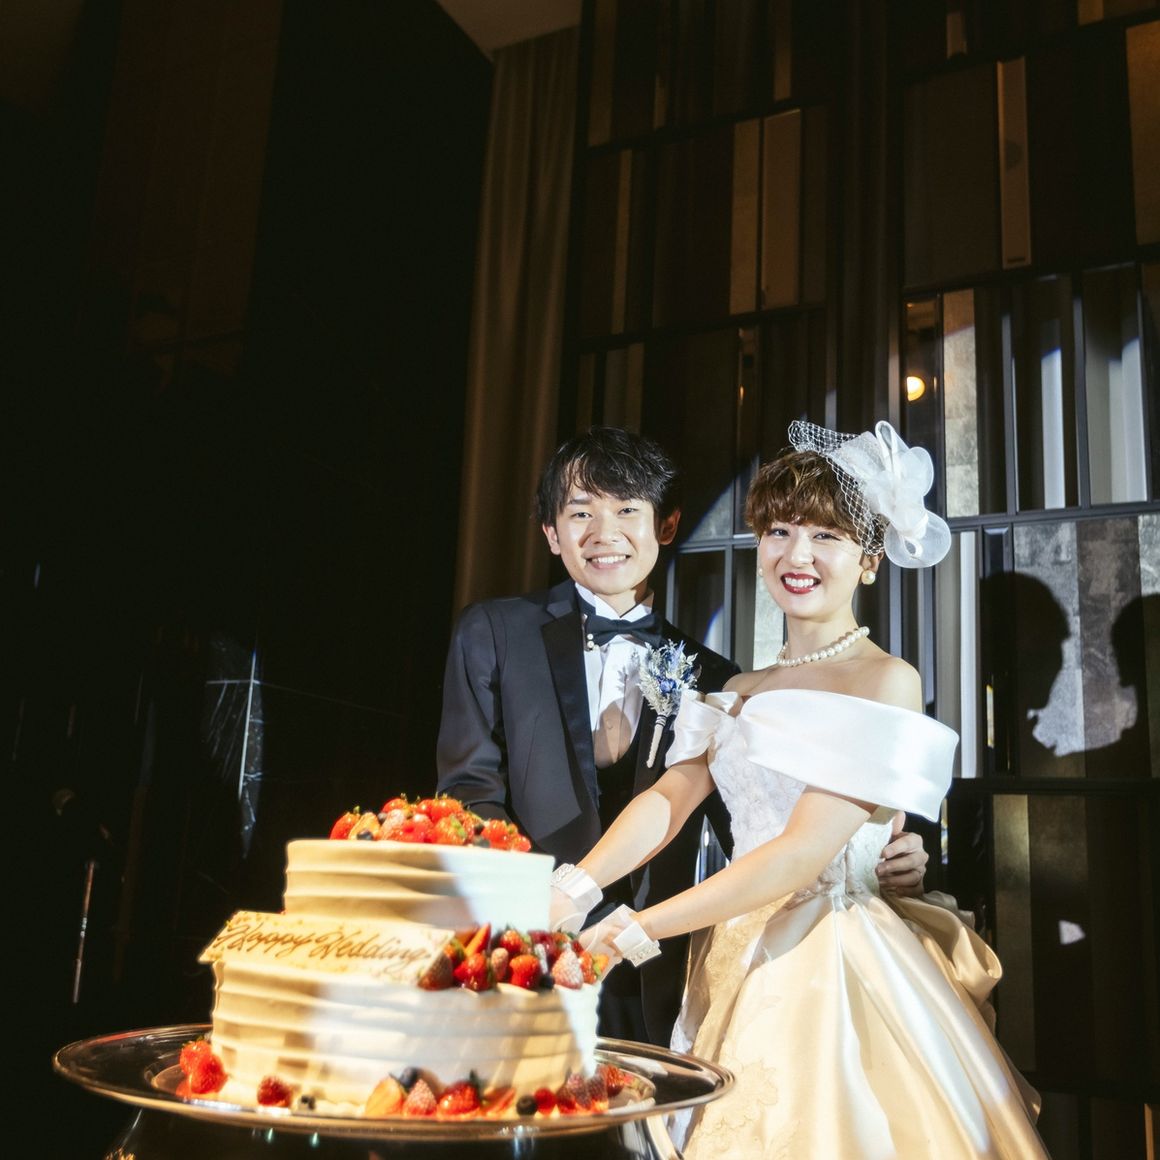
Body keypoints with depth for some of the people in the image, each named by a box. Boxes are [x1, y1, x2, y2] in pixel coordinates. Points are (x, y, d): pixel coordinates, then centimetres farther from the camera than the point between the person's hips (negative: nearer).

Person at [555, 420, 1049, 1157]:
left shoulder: (887, 682, -9)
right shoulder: (742, 693, 12)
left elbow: (803, 853, -18)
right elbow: (670, 798, -1)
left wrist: (636, 931, -20)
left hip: (836, 963, -6)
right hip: (736, 961, 6)